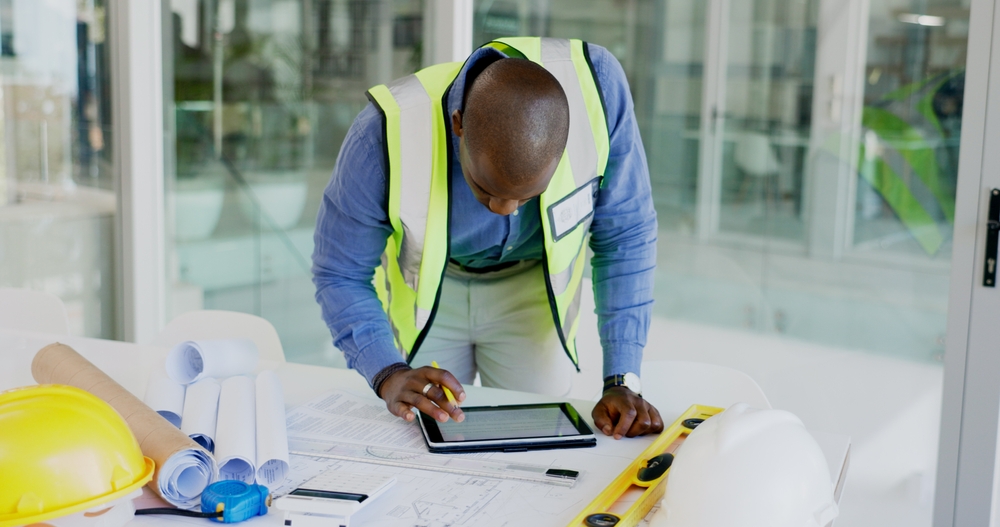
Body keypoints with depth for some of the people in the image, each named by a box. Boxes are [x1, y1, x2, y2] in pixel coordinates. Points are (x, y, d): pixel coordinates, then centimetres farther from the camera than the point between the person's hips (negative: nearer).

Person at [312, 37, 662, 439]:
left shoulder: (598, 88, -34)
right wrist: (389, 375, -40)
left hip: (532, 288, 1)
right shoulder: (388, 134, -36)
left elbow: (624, 238, -23)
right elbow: (339, 275, -23)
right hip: (423, 290, 0)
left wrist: (622, 382, -29)